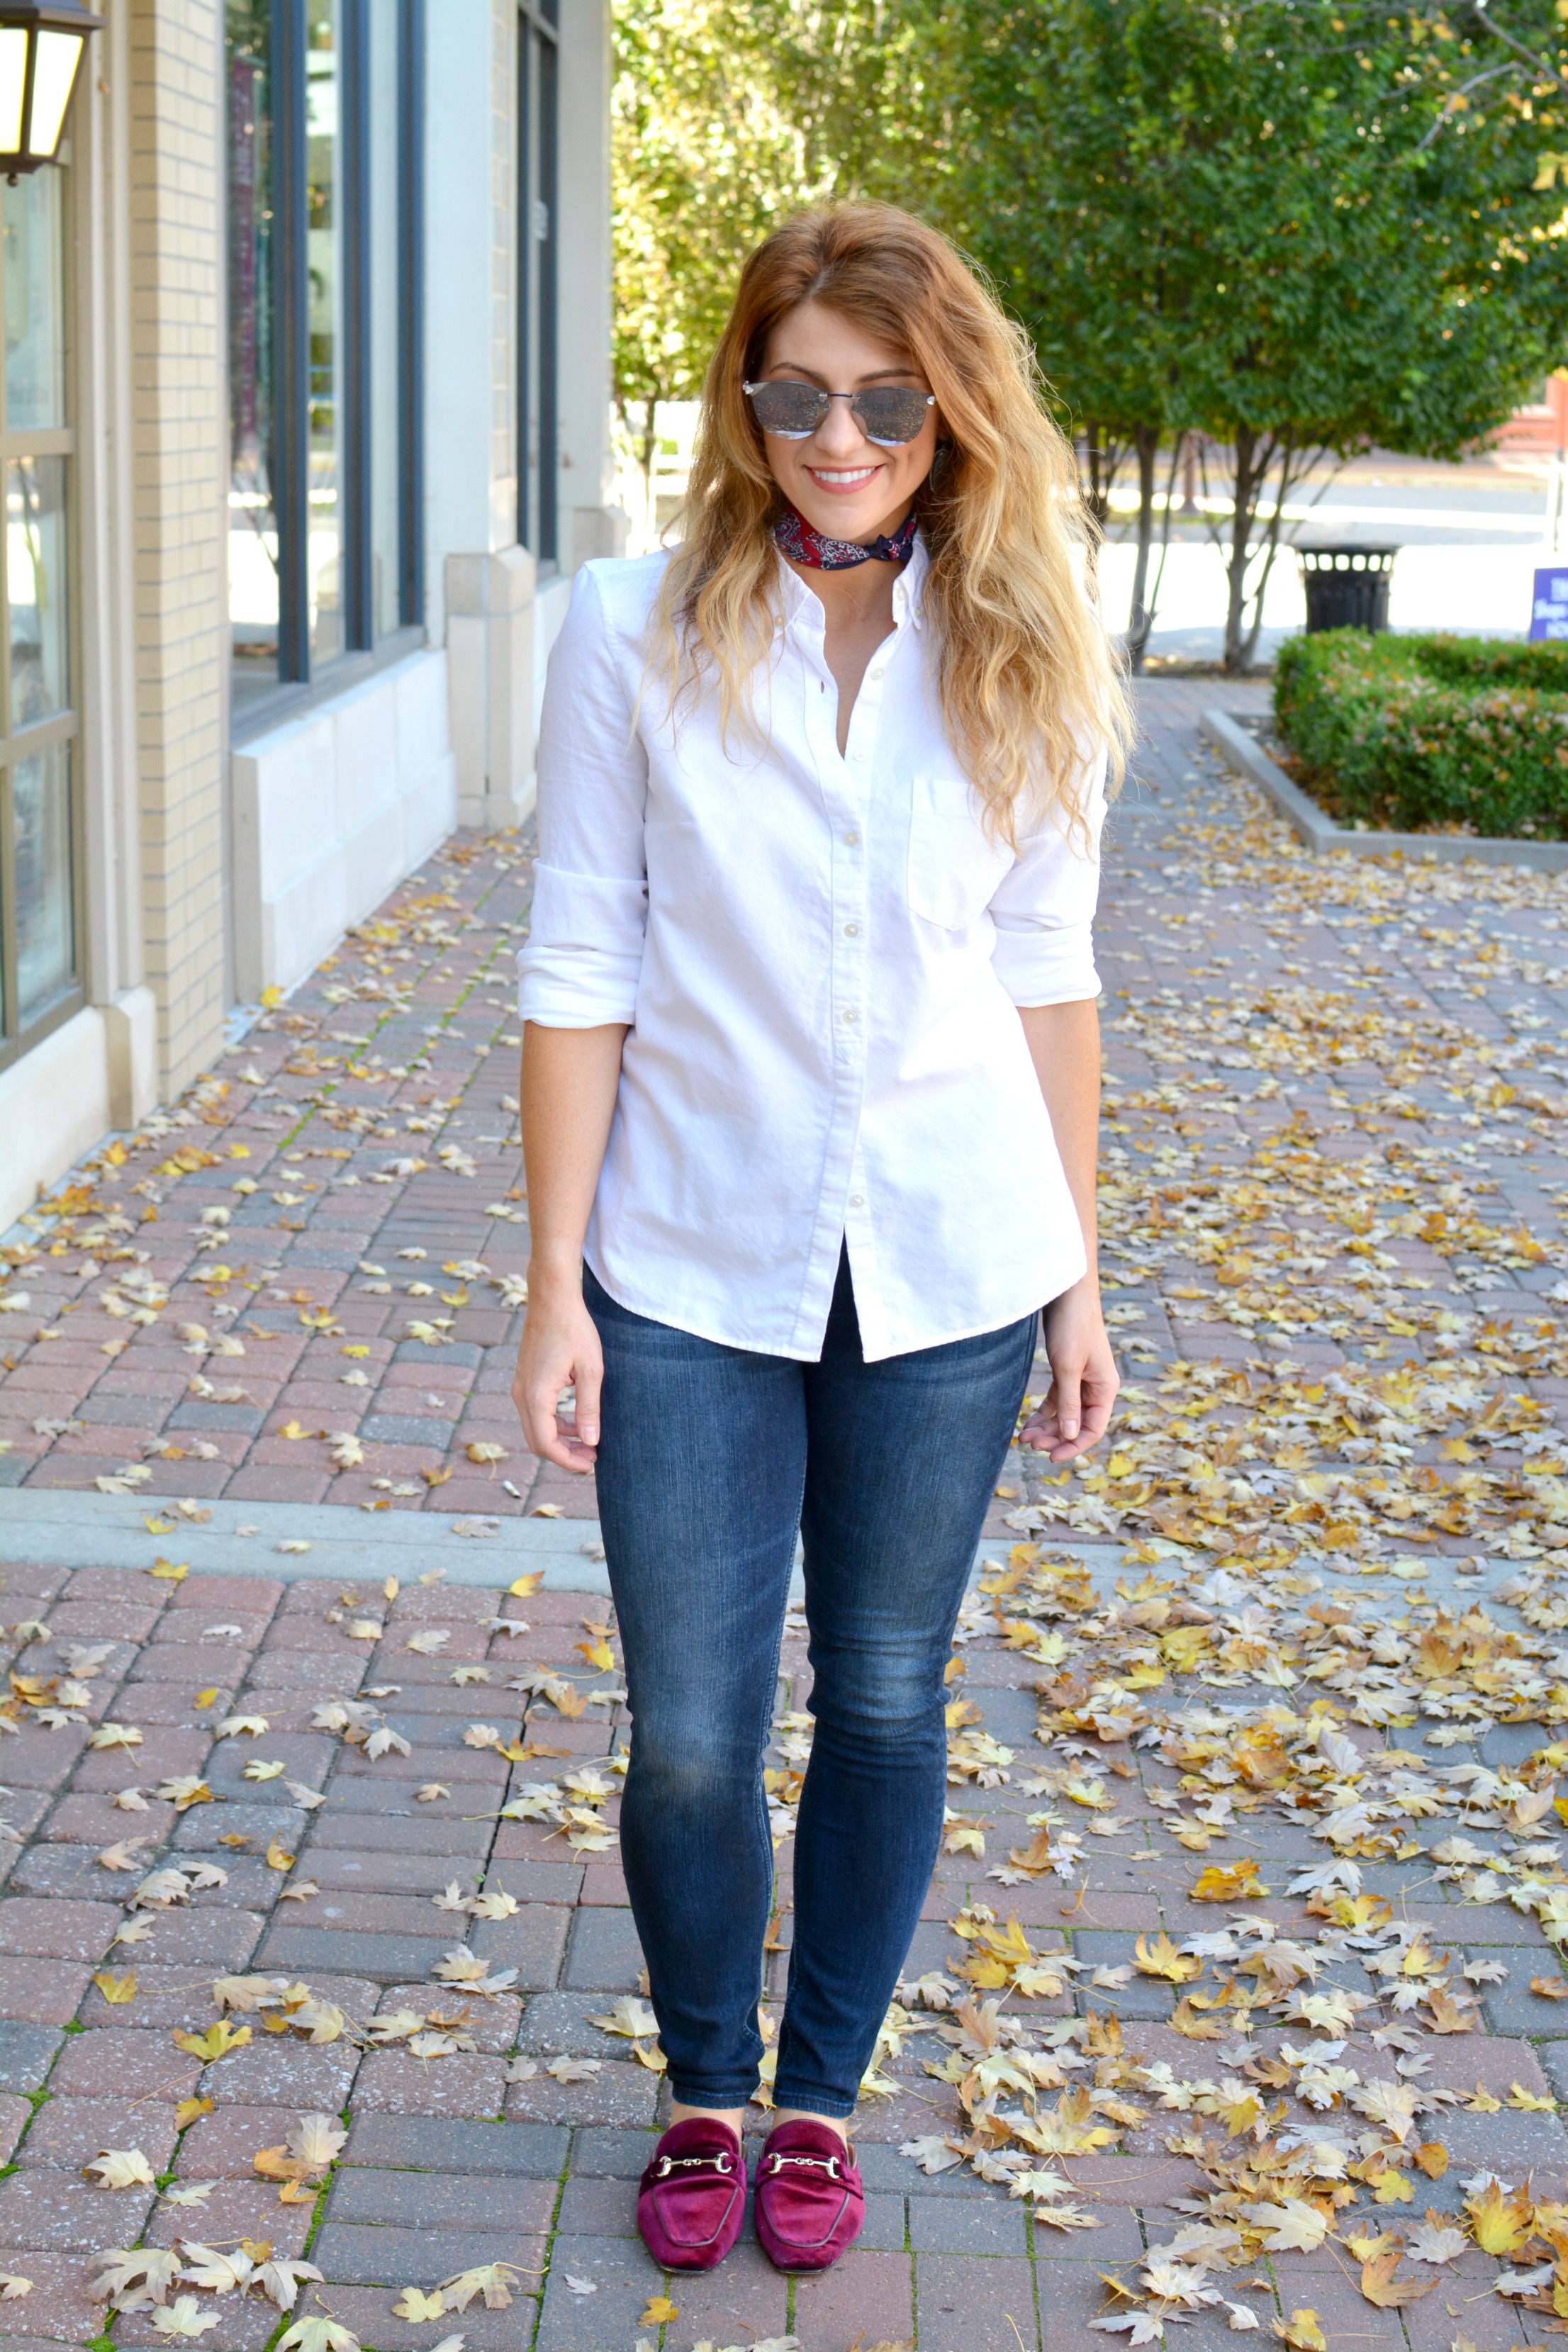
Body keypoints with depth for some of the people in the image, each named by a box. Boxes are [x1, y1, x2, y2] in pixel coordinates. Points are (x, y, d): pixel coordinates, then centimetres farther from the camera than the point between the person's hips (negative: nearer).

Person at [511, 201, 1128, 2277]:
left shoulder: (1020, 660, -1)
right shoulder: (636, 634, -7)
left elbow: (1045, 977, 5)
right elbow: (582, 977, -5)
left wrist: (1079, 1280, 6)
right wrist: (555, 1289, -5)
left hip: (945, 1277, 1)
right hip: (695, 1272, -1)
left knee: (886, 1706, 13)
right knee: (691, 1738, 5)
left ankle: (824, 2093, 35)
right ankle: (705, 2090, 32)